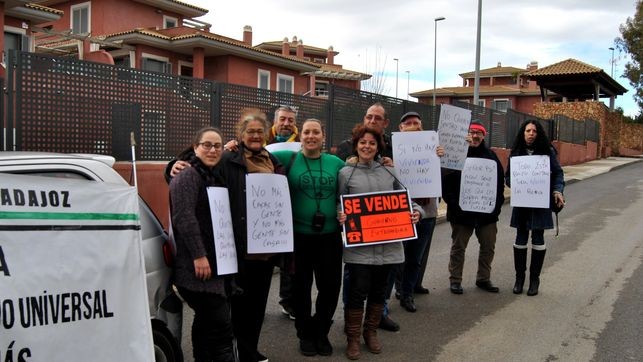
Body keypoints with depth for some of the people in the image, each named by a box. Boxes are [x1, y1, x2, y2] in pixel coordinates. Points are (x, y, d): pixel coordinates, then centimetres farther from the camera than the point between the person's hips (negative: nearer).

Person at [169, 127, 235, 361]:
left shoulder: (213, 177, 18)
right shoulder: (188, 176, -10)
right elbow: (184, 217, -21)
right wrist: (199, 255, -25)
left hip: (213, 263, 9)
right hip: (196, 265, -9)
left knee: (206, 321, 16)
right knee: (221, 324, -11)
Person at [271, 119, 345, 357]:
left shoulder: (336, 163, 6)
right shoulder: (288, 158, -1)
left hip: (330, 236, 2)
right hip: (299, 236, -2)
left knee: (331, 286, 8)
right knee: (301, 287, 10)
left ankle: (321, 332, 31)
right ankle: (305, 334, 30)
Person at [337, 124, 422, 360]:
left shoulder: (389, 172, 10)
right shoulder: (346, 173, 2)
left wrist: (416, 210, -6)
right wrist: (340, 216, -19)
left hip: (387, 243, 4)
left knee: (379, 290, 14)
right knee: (357, 292, -2)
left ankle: (371, 332, 32)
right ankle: (352, 339, 15)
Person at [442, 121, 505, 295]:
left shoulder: (491, 156, 7)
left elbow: (500, 182, 9)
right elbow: (446, 182, -10)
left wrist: (497, 204, 1)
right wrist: (453, 205, -15)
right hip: (462, 212, -4)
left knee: (488, 246, 12)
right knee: (458, 247, 8)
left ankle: (483, 279, 29)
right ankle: (455, 280, 21)